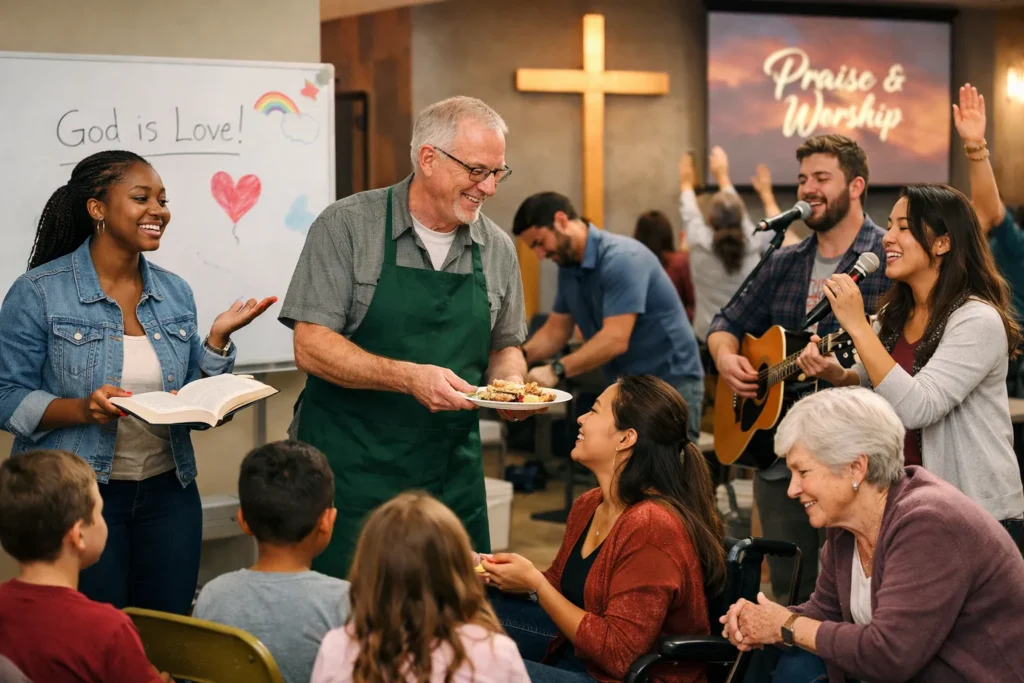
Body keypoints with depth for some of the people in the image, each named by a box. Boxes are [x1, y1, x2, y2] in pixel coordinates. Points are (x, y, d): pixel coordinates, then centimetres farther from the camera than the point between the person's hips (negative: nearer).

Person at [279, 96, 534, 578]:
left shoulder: (498, 250, 7)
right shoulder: (346, 226, -7)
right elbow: (311, 347, -13)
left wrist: (509, 383, -3)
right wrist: (410, 377, -24)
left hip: (454, 478, 4)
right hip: (353, 470, -4)